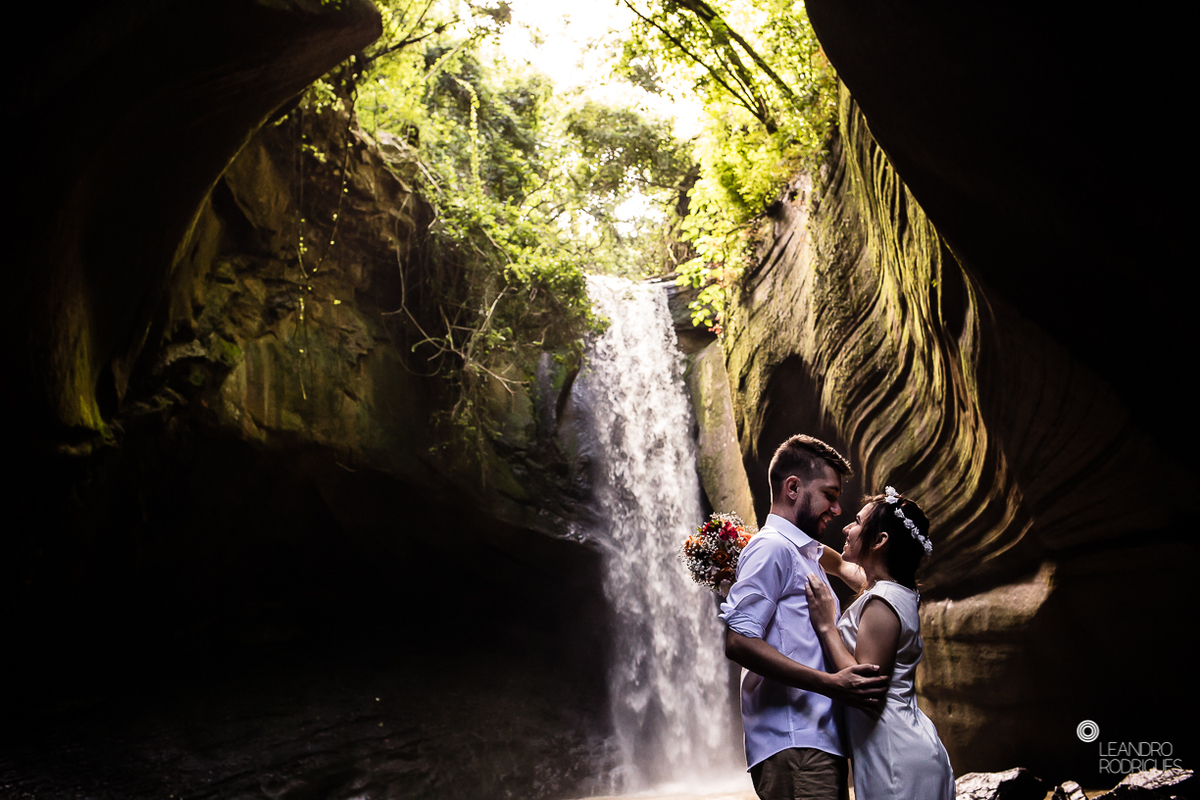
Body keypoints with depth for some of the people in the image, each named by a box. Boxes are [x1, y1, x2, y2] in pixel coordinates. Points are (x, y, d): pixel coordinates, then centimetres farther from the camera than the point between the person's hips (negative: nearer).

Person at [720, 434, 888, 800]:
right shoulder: (772, 547, -8)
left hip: (821, 739, 10)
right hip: (793, 744, -10)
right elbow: (739, 641, -19)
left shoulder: (805, 555, 25)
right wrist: (831, 683, -22)